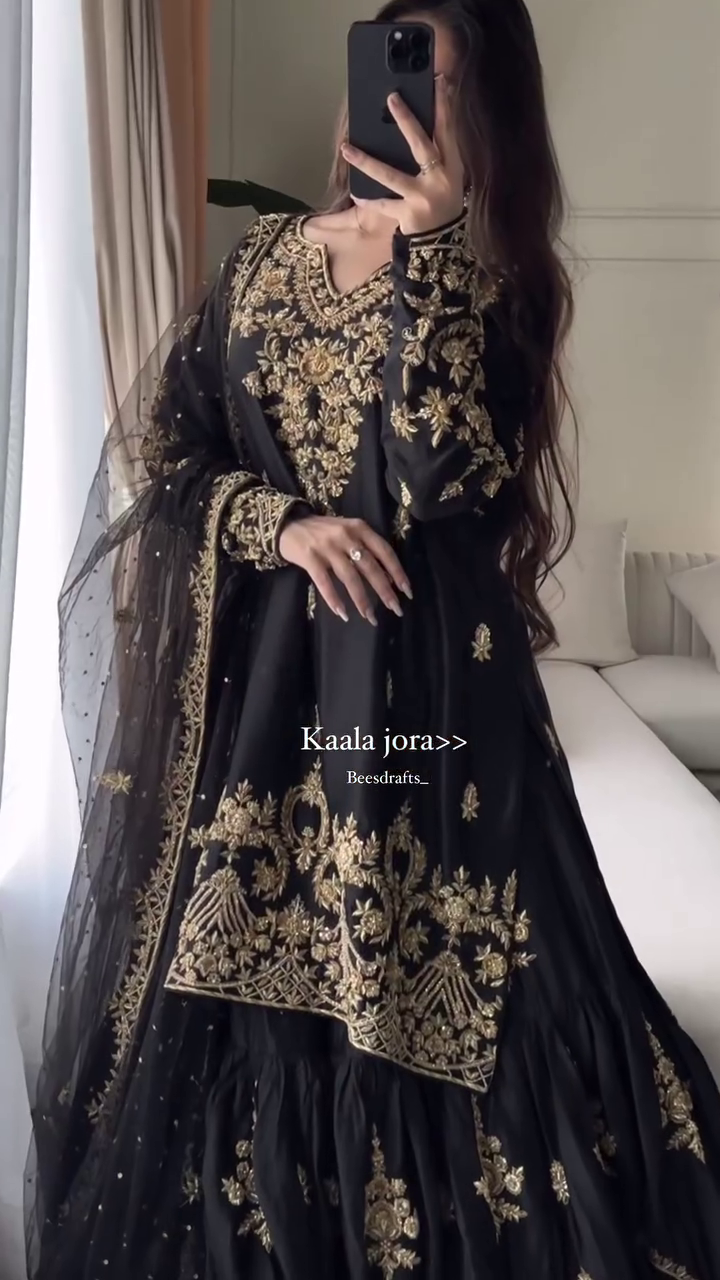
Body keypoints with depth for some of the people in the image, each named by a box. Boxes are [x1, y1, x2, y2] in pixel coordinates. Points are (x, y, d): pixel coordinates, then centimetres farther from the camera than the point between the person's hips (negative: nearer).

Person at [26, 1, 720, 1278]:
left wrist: (426, 248, -19)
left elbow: (441, 473, -18)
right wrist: (282, 523, -10)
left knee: (419, 977, 2)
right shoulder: (267, 257, 10)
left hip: (425, 667, -3)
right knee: (231, 970, 12)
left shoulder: (493, 275, 0)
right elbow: (152, 447, 6)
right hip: (253, 666, 4)